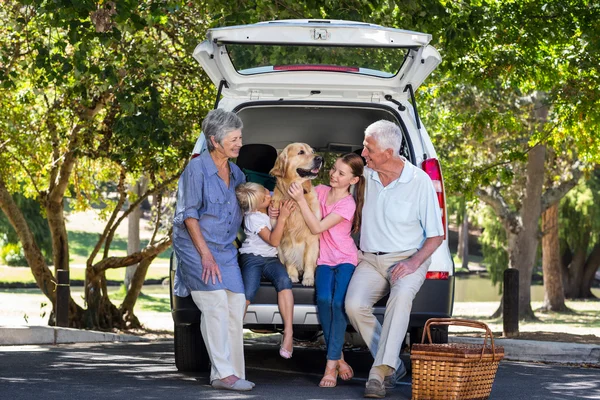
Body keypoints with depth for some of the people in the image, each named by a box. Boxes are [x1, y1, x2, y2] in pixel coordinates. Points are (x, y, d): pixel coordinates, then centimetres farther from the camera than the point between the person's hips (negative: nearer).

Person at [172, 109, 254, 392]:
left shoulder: (235, 173, 11)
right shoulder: (197, 169, -9)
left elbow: (243, 204, 27)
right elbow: (189, 214, -11)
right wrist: (206, 255, -16)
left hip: (225, 250, 7)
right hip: (195, 248, -7)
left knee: (236, 307, 0)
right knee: (216, 305, -15)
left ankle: (233, 373, 5)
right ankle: (223, 373, -16)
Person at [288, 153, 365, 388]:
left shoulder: (347, 204, -12)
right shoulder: (320, 191, 4)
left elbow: (317, 227, -19)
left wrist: (300, 200, -21)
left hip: (345, 259, -4)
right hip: (325, 259, 4)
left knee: (338, 303, -25)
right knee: (324, 299, -24)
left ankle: (331, 365, -21)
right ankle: (339, 358, -15)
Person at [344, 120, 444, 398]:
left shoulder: (419, 182, -8)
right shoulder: (366, 175, 4)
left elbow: (436, 235, -3)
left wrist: (414, 262, -18)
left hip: (407, 258, -4)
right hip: (370, 260, 4)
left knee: (401, 295, -36)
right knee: (354, 305, -24)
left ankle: (379, 372, -38)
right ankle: (393, 365, -9)